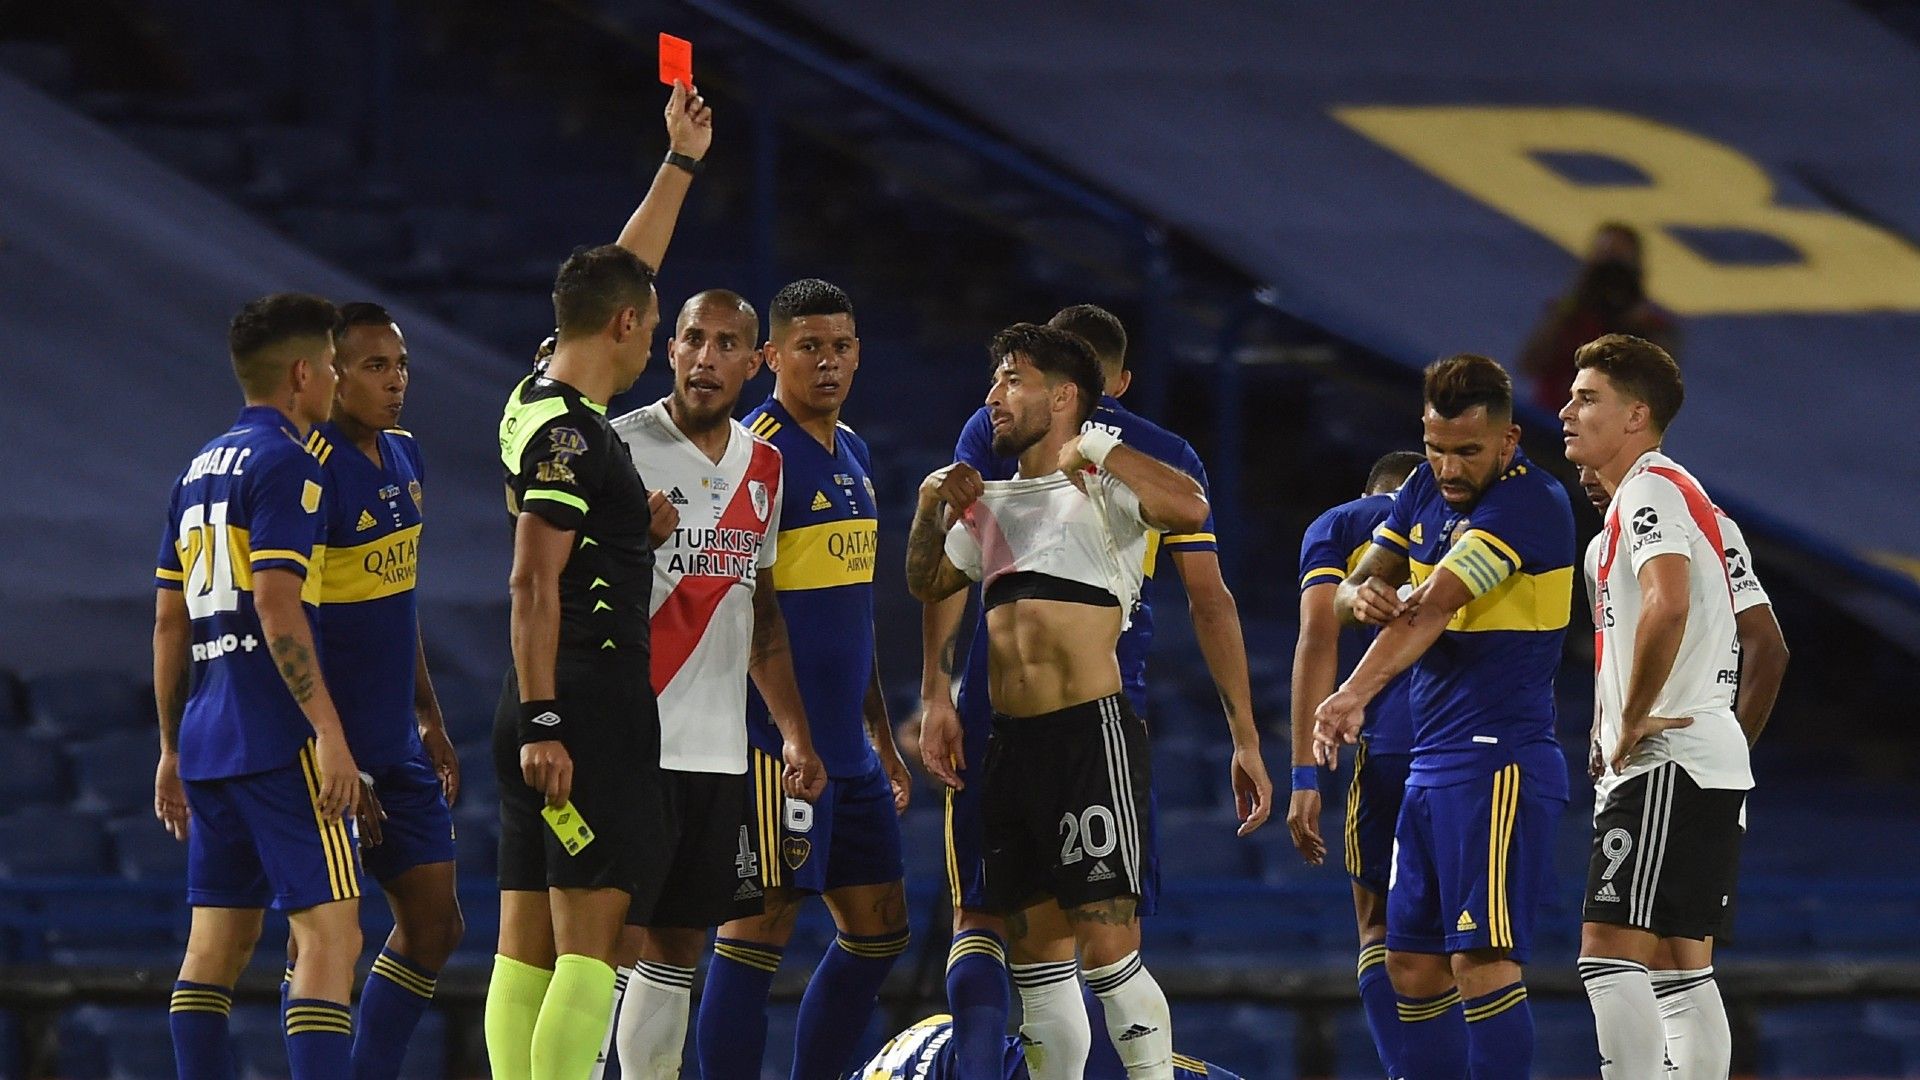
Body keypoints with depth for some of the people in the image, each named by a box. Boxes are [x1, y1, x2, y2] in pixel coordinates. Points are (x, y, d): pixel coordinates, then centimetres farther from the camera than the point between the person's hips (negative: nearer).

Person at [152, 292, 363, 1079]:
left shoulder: (198, 472, 17)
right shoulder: (285, 466, -8)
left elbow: (168, 622, 19)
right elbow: (277, 607, -18)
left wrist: (172, 748, 24)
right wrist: (328, 732, -19)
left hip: (207, 738, 9)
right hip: (279, 737, -9)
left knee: (218, 942, 10)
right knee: (329, 933, -12)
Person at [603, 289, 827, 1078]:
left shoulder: (762, 467, 13)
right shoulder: (620, 447, -8)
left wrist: (794, 732, 19)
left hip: (718, 747, 7)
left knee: (680, 946, 10)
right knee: (614, 944, -10)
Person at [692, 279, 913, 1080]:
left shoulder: (851, 455, 16)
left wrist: (881, 738, 24)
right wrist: (785, 732, -24)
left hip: (846, 744, 9)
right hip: (776, 742, -9)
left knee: (880, 926, 11)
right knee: (760, 928, -8)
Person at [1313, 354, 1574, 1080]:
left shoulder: (1529, 503, -15)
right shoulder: (1427, 490, 12)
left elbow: (1433, 608, -27)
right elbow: (1355, 588, 14)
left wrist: (1358, 692, -37)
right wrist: (1360, 596, -12)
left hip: (1500, 765, -9)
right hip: (1431, 766, 9)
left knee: (1480, 960, -15)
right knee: (1413, 965, 10)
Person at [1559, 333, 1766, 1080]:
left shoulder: (1650, 491, -10)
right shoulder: (1670, 493, 22)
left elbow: (1666, 605, -29)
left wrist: (1633, 722, -19)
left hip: (1665, 765, -11)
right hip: (1707, 764, 11)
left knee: (1609, 954, -15)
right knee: (1680, 962, 10)